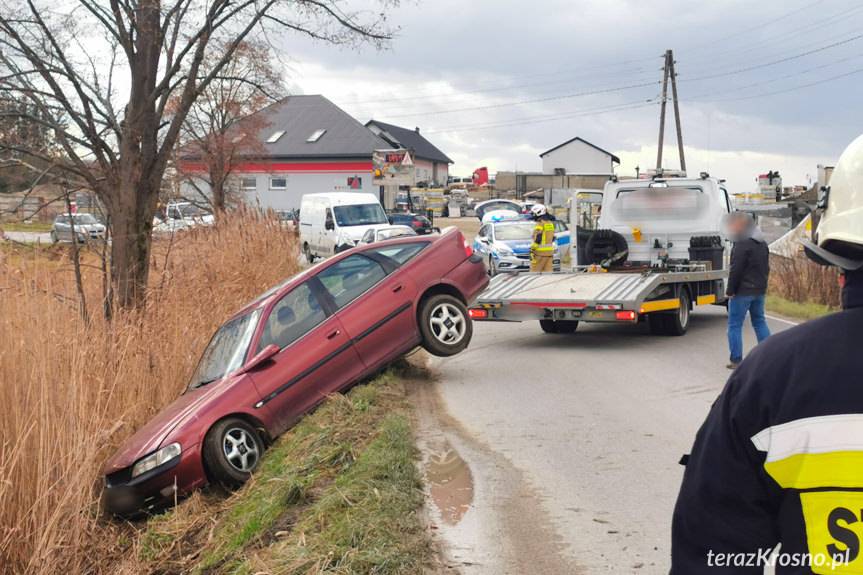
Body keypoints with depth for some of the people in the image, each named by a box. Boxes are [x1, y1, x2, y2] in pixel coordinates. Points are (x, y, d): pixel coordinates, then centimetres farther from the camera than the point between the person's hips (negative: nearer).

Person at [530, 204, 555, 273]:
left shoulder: (540, 223, -10)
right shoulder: (550, 223, 15)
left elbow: (538, 239, -17)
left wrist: (532, 249, -15)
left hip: (540, 251, -8)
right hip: (550, 251, 8)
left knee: (535, 271, -1)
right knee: (548, 271, 4)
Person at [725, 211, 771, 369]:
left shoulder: (742, 244, -16)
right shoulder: (762, 243, 13)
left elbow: (735, 270, -18)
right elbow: (766, 267, 19)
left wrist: (730, 290, -12)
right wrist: (762, 285, 21)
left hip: (742, 291, -8)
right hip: (759, 290, 9)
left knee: (735, 325, -1)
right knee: (759, 322, 16)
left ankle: (736, 360, -2)